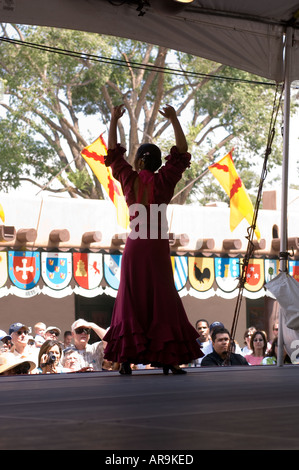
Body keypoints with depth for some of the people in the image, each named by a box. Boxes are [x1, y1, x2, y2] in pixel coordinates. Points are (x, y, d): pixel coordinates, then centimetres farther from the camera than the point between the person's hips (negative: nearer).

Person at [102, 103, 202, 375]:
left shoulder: (129, 179, 2)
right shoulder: (163, 180, -4)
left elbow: (114, 154, 15)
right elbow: (181, 152, 4)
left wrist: (114, 121, 21)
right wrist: (174, 120, 6)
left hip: (134, 247, 2)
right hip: (157, 249, -2)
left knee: (131, 302, 4)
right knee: (162, 302, 0)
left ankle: (126, 359, -2)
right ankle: (167, 359, -3)